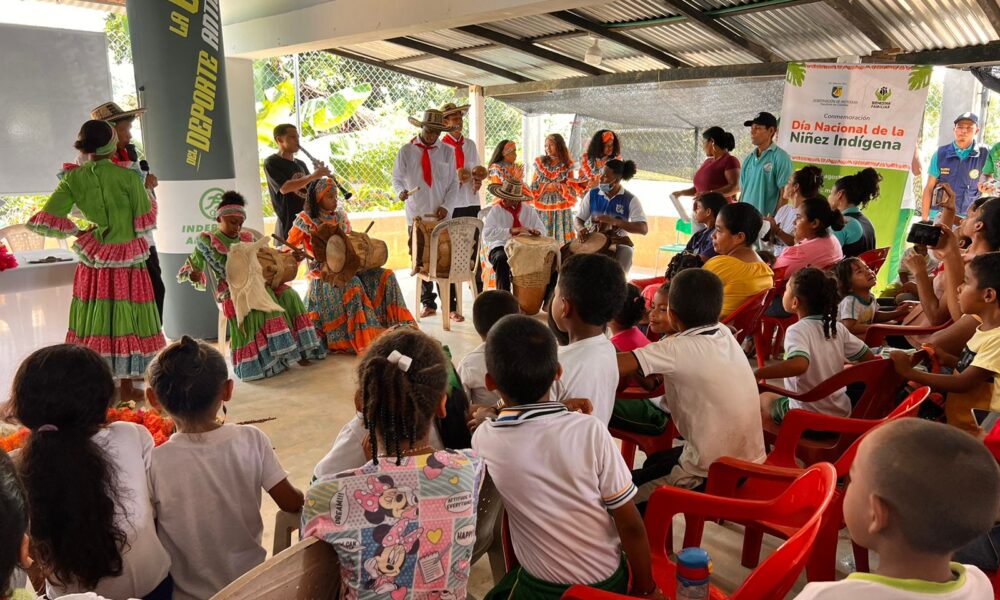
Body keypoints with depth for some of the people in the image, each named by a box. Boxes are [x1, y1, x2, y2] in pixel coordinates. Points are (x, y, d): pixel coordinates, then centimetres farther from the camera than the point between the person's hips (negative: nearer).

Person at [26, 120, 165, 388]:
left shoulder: (73, 179, -2)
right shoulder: (129, 176, -12)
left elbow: (42, 222, -8)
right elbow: (145, 224, -7)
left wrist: (76, 231, 5)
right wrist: (149, 191, 7)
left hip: (92, 262, 3)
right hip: (127, 262, -3)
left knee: (93, 323, 13)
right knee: (126, 322, 7)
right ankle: (126, 389, 15)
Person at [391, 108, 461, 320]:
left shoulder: (447, 151, 4)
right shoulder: (406, 151, 3)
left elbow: (453, 183, 5)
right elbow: (397, 178, 7)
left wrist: (446, 206, -8)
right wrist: (400, 192, -15)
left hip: (442, 217, 0)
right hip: (416, 216, 1)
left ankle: (451, 306, 0)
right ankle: (428, 304, 17)